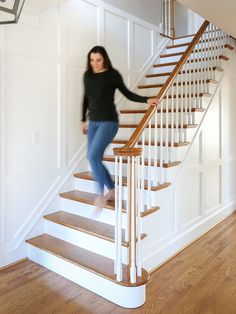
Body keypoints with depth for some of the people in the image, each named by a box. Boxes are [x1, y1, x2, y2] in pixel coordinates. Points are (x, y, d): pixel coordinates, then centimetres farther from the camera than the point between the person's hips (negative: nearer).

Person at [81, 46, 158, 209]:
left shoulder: (113, 74, -4)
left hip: (109, 122, -6)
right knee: (94, 159, 6)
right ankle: (112, 189, 24)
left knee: (93, 156, -18)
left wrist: (146, 100, -11)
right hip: (93, 122, 6)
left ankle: (101, 194, 0)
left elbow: (127, 93, 2)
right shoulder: (87, 75, 10)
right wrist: (83, 120, 21)